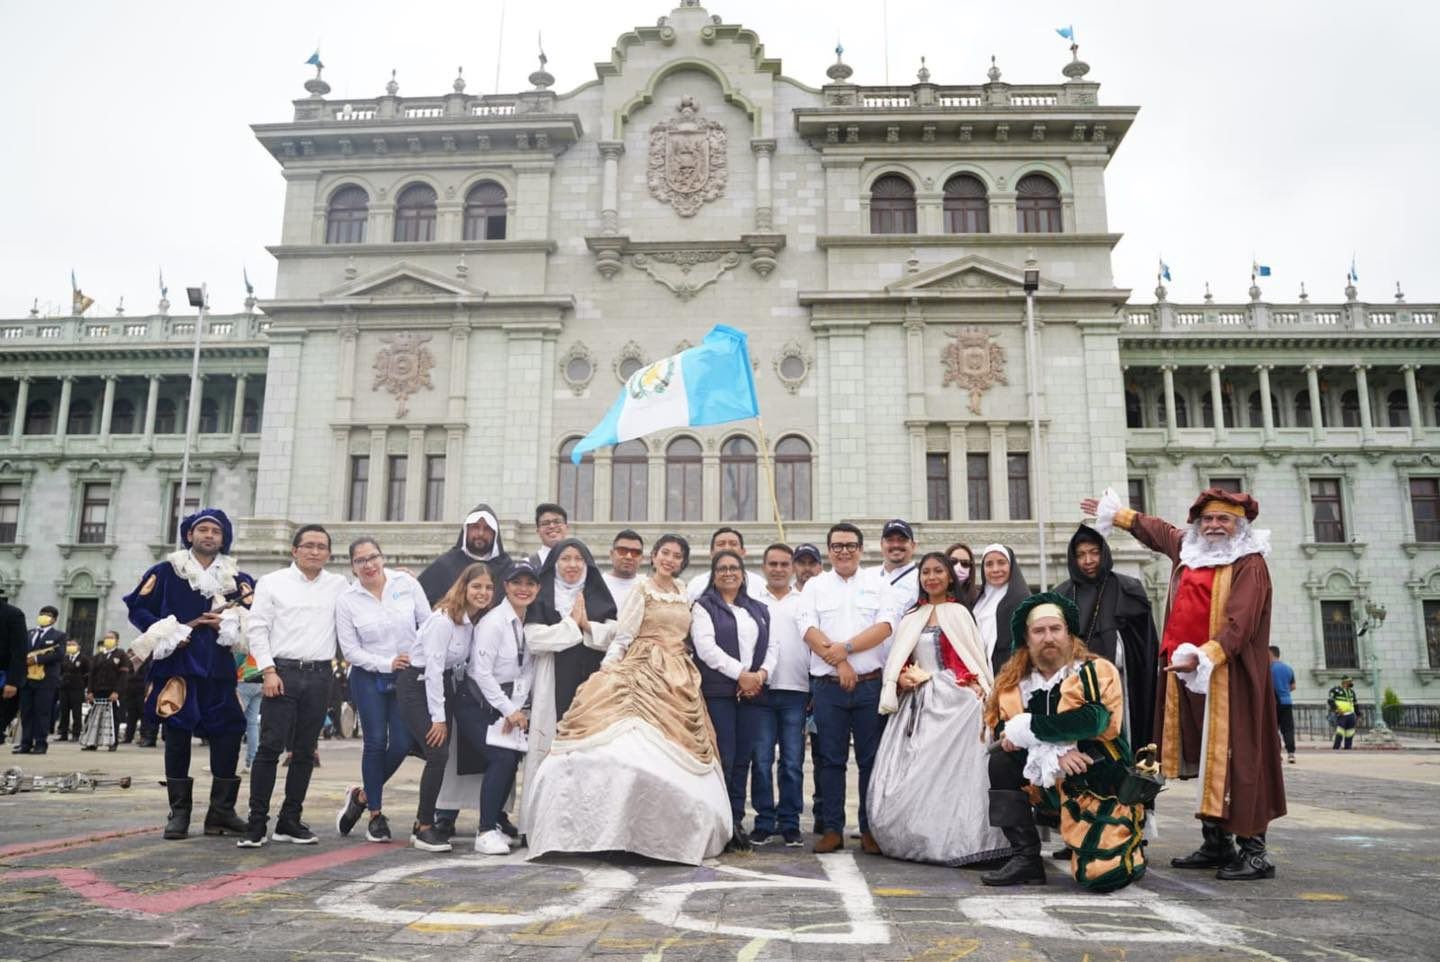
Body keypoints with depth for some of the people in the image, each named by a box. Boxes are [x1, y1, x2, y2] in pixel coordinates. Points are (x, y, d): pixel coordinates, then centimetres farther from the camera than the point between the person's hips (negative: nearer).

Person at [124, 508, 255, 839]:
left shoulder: (237, 580, 10)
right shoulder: (165, 572, 5)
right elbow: (137, 607, 4)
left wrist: (229, 625, -9)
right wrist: (165, 632, -10)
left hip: (218, 670, 2)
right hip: (176, 666, -2)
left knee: (228, 736, 0)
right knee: (177, 737, 2)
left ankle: (221, 812, 9)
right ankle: (179, 812, 12)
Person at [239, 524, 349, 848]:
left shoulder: (339, 585, 11)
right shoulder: (272, 583, 4)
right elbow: (258, 629, 0)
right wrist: (268, 671, -9)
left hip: (319, 675, 3)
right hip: (282, 672, -3)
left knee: (304, 752, 8)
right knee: (270, 748, -5)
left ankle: (290, 821, 17)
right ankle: (257, 822, 3)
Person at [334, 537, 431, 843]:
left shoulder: (407, 584, -3)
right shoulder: (346, 600, -4)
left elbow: (429, 625, 3)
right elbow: (351, 650, -4)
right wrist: (387, 663, -14)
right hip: (369, 678, -1)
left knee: (402, 744, -4)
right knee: (376, 743, -2)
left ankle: (363, 795, 21)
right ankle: (376, 814, 14)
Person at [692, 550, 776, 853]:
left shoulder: (759, 610, 21)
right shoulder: (704, 606, 5)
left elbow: (771, 647, 16)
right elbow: (705, 646, -7)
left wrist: (762, 673, -5)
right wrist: (741, 673, -12)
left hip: (753, 692, 5)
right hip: (717, 691, -4)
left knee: (743, 759, 4)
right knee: (723, 759, -9)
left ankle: (736, 821, 10)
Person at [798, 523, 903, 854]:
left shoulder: (877, 584, 9)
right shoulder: (815, 586, 10)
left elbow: (886, 625, -5)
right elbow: (809, 630, -2)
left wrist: (846, 647, -13)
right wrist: (839, 664, -12)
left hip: (871, 684, 0)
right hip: (828, 686, 0)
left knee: (871, 759, 4)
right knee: (831, 759, 4)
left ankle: (870, 830, 14)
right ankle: (832, 829, 12)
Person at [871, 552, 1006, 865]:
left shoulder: (958, 613, 3)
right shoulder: (912, 617, 16)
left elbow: (974, 660, -2)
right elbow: (898, 660, 17)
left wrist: (980, 700, -10)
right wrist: (901, 677, -5)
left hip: (951, 703, -5)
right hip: (915, 702, 5)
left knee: (945, 773, -7)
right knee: (907, 774, 1)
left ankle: (948, 842, 1)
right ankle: (912, 840, 11)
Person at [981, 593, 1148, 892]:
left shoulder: (1097, 672, -11)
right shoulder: (1014, 680, 0)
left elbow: (1092, 720, -29)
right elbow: (1003, 731, -12)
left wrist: (1027, 729, -23)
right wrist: (1051, 752, -28)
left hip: (1099, 783, -4)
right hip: (1045, 783, 4)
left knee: (1099, 876, -15)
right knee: (1000, 762, -20)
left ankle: (1126, 844, 22)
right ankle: (1026, 859, -12)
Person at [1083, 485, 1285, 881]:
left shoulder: (1249, 563, -7)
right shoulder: (1187, 549, 13)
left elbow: (1240, 623, -18)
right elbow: (1157, 530, 33)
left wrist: (1204, 656, -29)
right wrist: (1116, 514, 44)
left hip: (1227, 675, -7)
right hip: (1187, 672, 7)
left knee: (1234, 759, -8)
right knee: (1205, 761, 10)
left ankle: (1254, 851, -3)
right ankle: (1216, 844, 18)